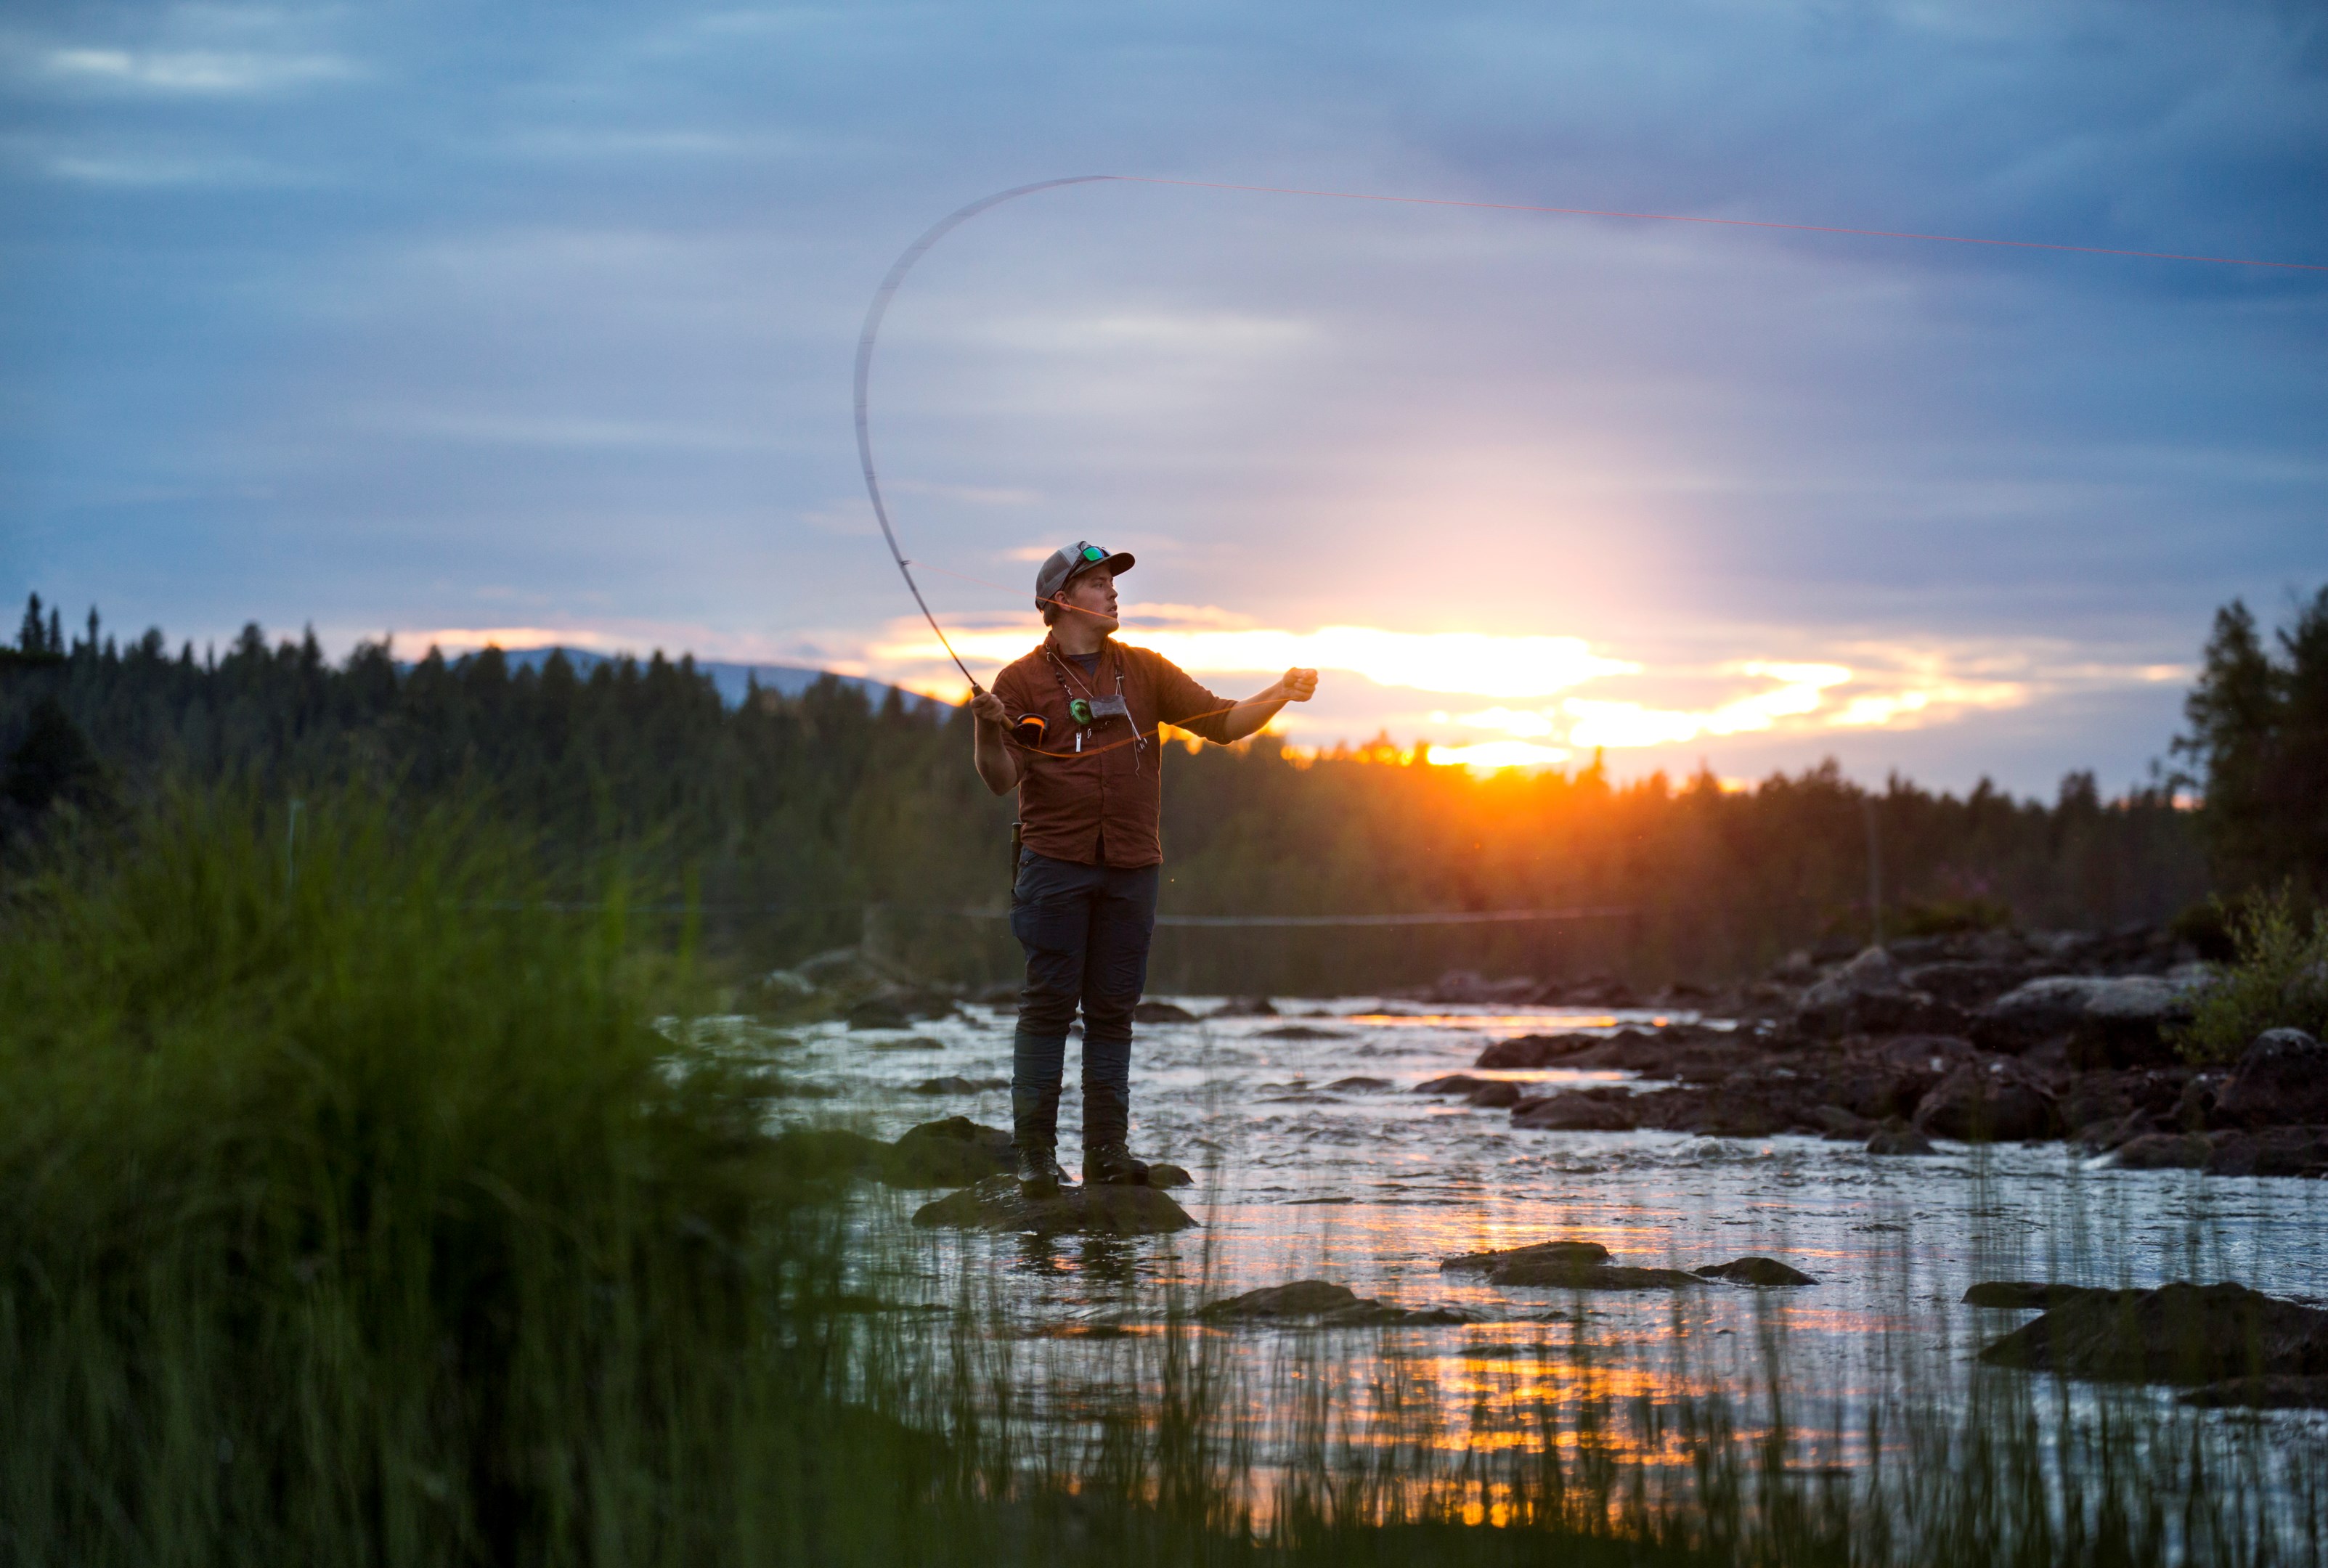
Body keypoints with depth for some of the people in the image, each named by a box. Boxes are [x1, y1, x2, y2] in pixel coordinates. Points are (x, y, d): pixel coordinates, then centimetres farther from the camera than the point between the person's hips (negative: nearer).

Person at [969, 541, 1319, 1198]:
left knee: (1113, 1009, 5)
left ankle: (1107, 1149, 9)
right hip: (1055, 865, -3)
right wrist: (987, 728, -21)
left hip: (1131, 867, 3)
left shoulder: (1145, 671, 13)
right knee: (1048, 1005, -5)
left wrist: (1280, 696, -5)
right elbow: (1001, 779, -2)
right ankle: (1035, 1152, -2)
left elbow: (1223, 723, 11)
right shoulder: (1023, 681, 3)